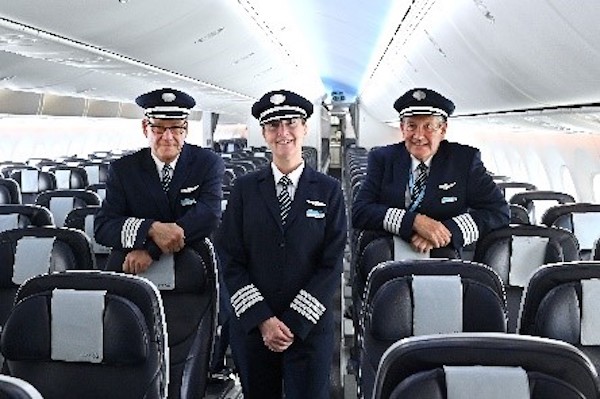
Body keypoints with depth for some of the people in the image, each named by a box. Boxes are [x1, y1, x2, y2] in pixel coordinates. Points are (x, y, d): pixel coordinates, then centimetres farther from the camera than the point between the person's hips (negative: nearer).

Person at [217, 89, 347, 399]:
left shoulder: (329, 191, 1)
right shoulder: (245, 188, 3)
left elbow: (331, 264, -4)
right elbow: (231, 260, 0)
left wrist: (294, 323, -10)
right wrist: (263, 320, -10)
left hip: (310, 328, -1)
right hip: (251, 326, 1)